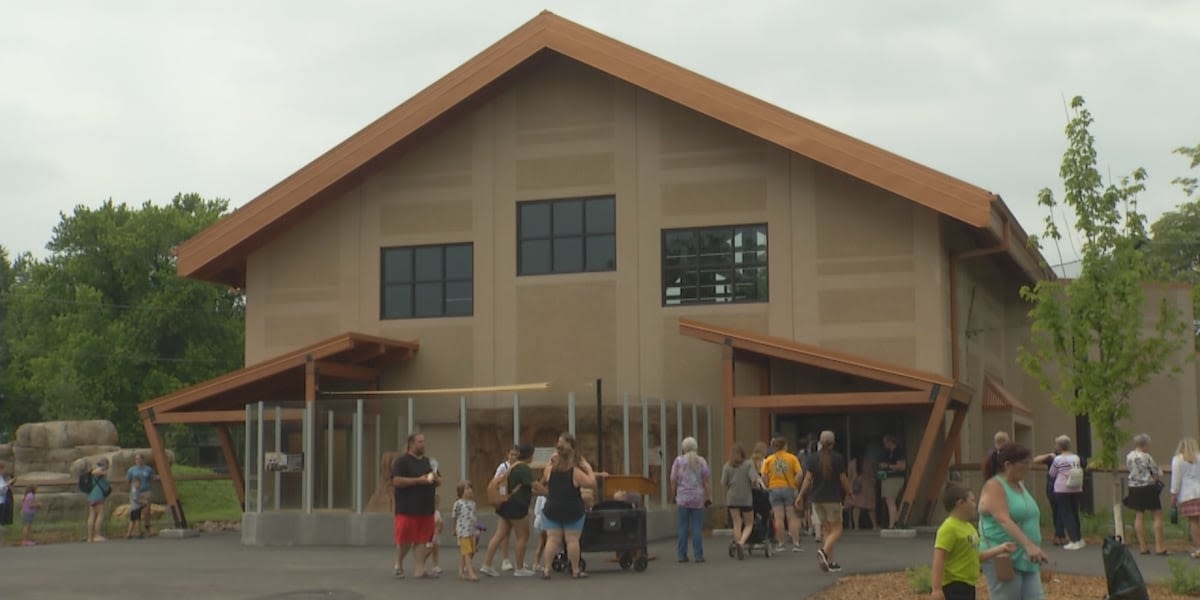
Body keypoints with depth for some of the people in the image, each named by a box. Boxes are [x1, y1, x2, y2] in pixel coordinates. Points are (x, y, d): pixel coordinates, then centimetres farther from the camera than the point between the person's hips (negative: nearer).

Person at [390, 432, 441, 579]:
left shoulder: (428, 461, 17)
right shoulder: (402, 461, -5)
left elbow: (439, 482, 23)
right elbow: (396, 481, -16)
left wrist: (436, 478, -2)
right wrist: (418, 480, -20)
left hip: (426, 509, 6)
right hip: (408, 509, -6)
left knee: (422, 539, 3)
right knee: (405, 539, -1)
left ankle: (419, 569, 4)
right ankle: (398, 565, 20)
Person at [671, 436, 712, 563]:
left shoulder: (679, 460, 1)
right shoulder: (701, 461, 3)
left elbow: (673, 480, 0)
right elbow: (707, 480, 0)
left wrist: (674, 495, 12)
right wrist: (709, 497, 3)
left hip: (683, 498, 0)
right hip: (698, 498, 0)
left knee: (683, 528, 4)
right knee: (697, 528, 2)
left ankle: (681, 555, 4)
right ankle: (698, 555, 0)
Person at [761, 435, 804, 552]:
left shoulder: (769, 460, 2)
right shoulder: (792, 458, -2)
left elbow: (764, 476, -5)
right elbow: (799, 474, -10)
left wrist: (768, 486, 7)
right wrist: (795, 485, 2)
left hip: (774, 489, 1)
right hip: (789, 489, -1)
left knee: (778, 517, 2)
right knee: (793, 517, 3)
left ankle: (780, 544, 4)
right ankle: (795, 543, 1)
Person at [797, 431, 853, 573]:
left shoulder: (813, 458, 2)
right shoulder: (838, 458, -7)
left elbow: (808, 478, -2)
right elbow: (843, 479, -3)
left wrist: (801, 495, 3)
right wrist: (849, 492, 13)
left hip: (817, 499, 4)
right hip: (833, 499, -4)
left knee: (827, 529, 13)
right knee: (836, 529, 1)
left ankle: (831, 562, 11)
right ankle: (824, 550, -25)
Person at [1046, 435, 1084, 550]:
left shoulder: (1058, 459, -9)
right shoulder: (1076, 458, 4)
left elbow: (1052, 474, 3)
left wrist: (1047, 473, 22)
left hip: (1062, 490, -5)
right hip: (1076, 489, 5)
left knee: (1066, 515, 0)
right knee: (1075, 514, 16)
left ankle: (1074, 541, -5)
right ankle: (1079, 539, 21)